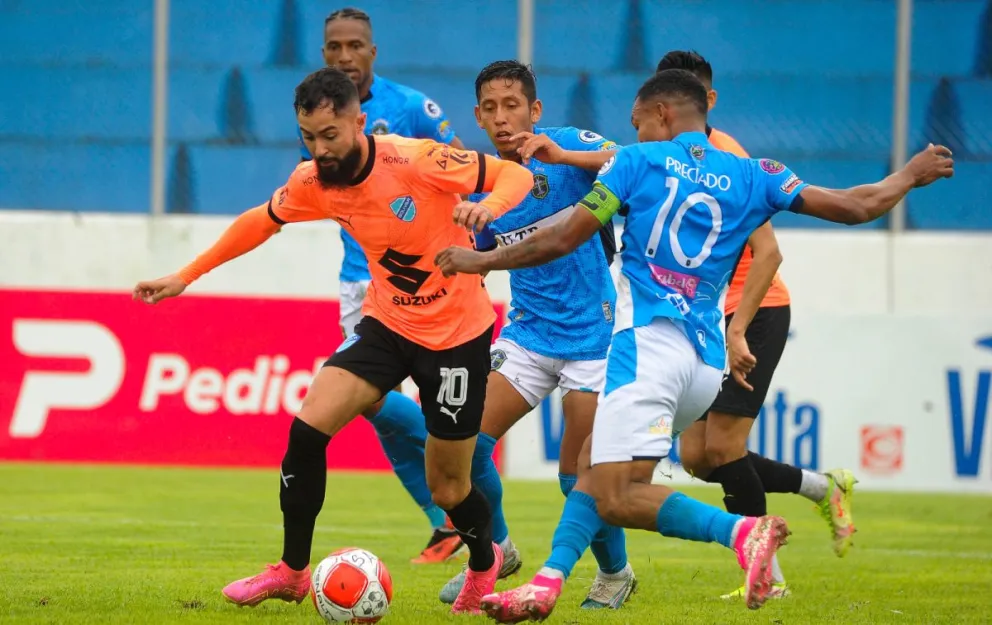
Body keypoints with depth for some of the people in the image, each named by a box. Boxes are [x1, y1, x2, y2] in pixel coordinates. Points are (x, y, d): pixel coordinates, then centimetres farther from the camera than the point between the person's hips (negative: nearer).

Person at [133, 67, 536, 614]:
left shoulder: (416, 160, -24)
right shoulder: (314, 182, -8)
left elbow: (516, 175, -19)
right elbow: (262, 220, 12)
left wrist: (486, 206, -42)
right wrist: (186, 275, 11)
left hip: (456, 335, -4)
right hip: (386, 324, 4)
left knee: (449, 489, 3)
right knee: (307, 429, -15)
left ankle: (485, 560, 38)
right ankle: (292, 572, 2)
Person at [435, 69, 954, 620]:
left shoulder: (640, 161, 4)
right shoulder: (752, 176, 14)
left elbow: (563, 239, 4)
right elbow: (853, 207, 14)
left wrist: (483, 260, 18)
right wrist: (911, 176, 33)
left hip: (650, 342, -7)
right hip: (707, 363, 7)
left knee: (616, 497, -13)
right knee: (594, 460, 21)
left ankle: (742, 531, -30)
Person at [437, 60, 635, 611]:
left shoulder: (567, 146, -10)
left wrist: (561, 156, -39)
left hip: (590, 332, -5)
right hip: (528, 332, 5)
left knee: (579, 474, -7)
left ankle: (615, 573, 20)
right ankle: (496, 550, 16)